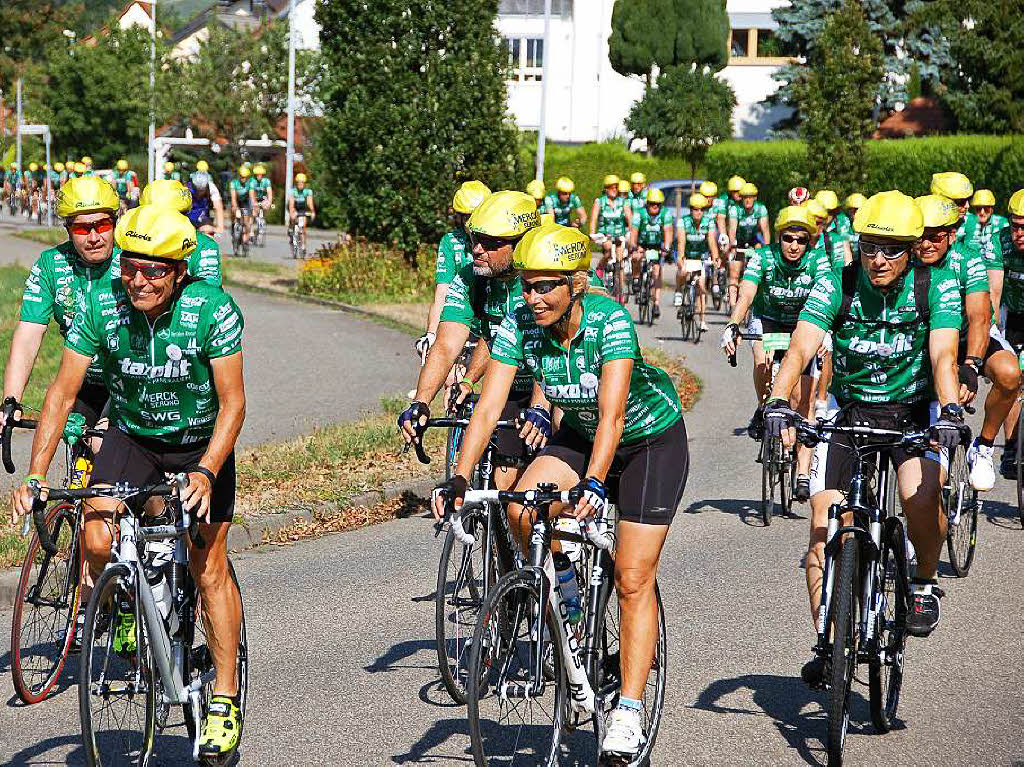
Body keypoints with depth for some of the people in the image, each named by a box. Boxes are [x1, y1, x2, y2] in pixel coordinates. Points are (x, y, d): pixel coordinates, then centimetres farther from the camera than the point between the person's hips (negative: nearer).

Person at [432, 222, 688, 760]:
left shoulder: (610, 321, -32)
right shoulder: (519, 325, -20)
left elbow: (611, 413, -42)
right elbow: (488, 406, -24)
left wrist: (594, 483, -55)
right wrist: (459, 479, -36)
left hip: (651, 438, -4)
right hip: (578, 433, 5)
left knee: (632, 579, -9)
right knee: (521, 512, -24)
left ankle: (628, 711, -2)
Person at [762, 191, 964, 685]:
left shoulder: (937, 287, -15)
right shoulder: (836, 285, -14)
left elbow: (943, 355, -26)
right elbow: (800, 349, -25)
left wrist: (950, 410, -45)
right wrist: (777, 403, -43)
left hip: (913, 408, -1)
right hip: (849, 409, 2)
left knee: (921, 495, -29)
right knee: (823, 519, -9)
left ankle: (924, 583, 0)